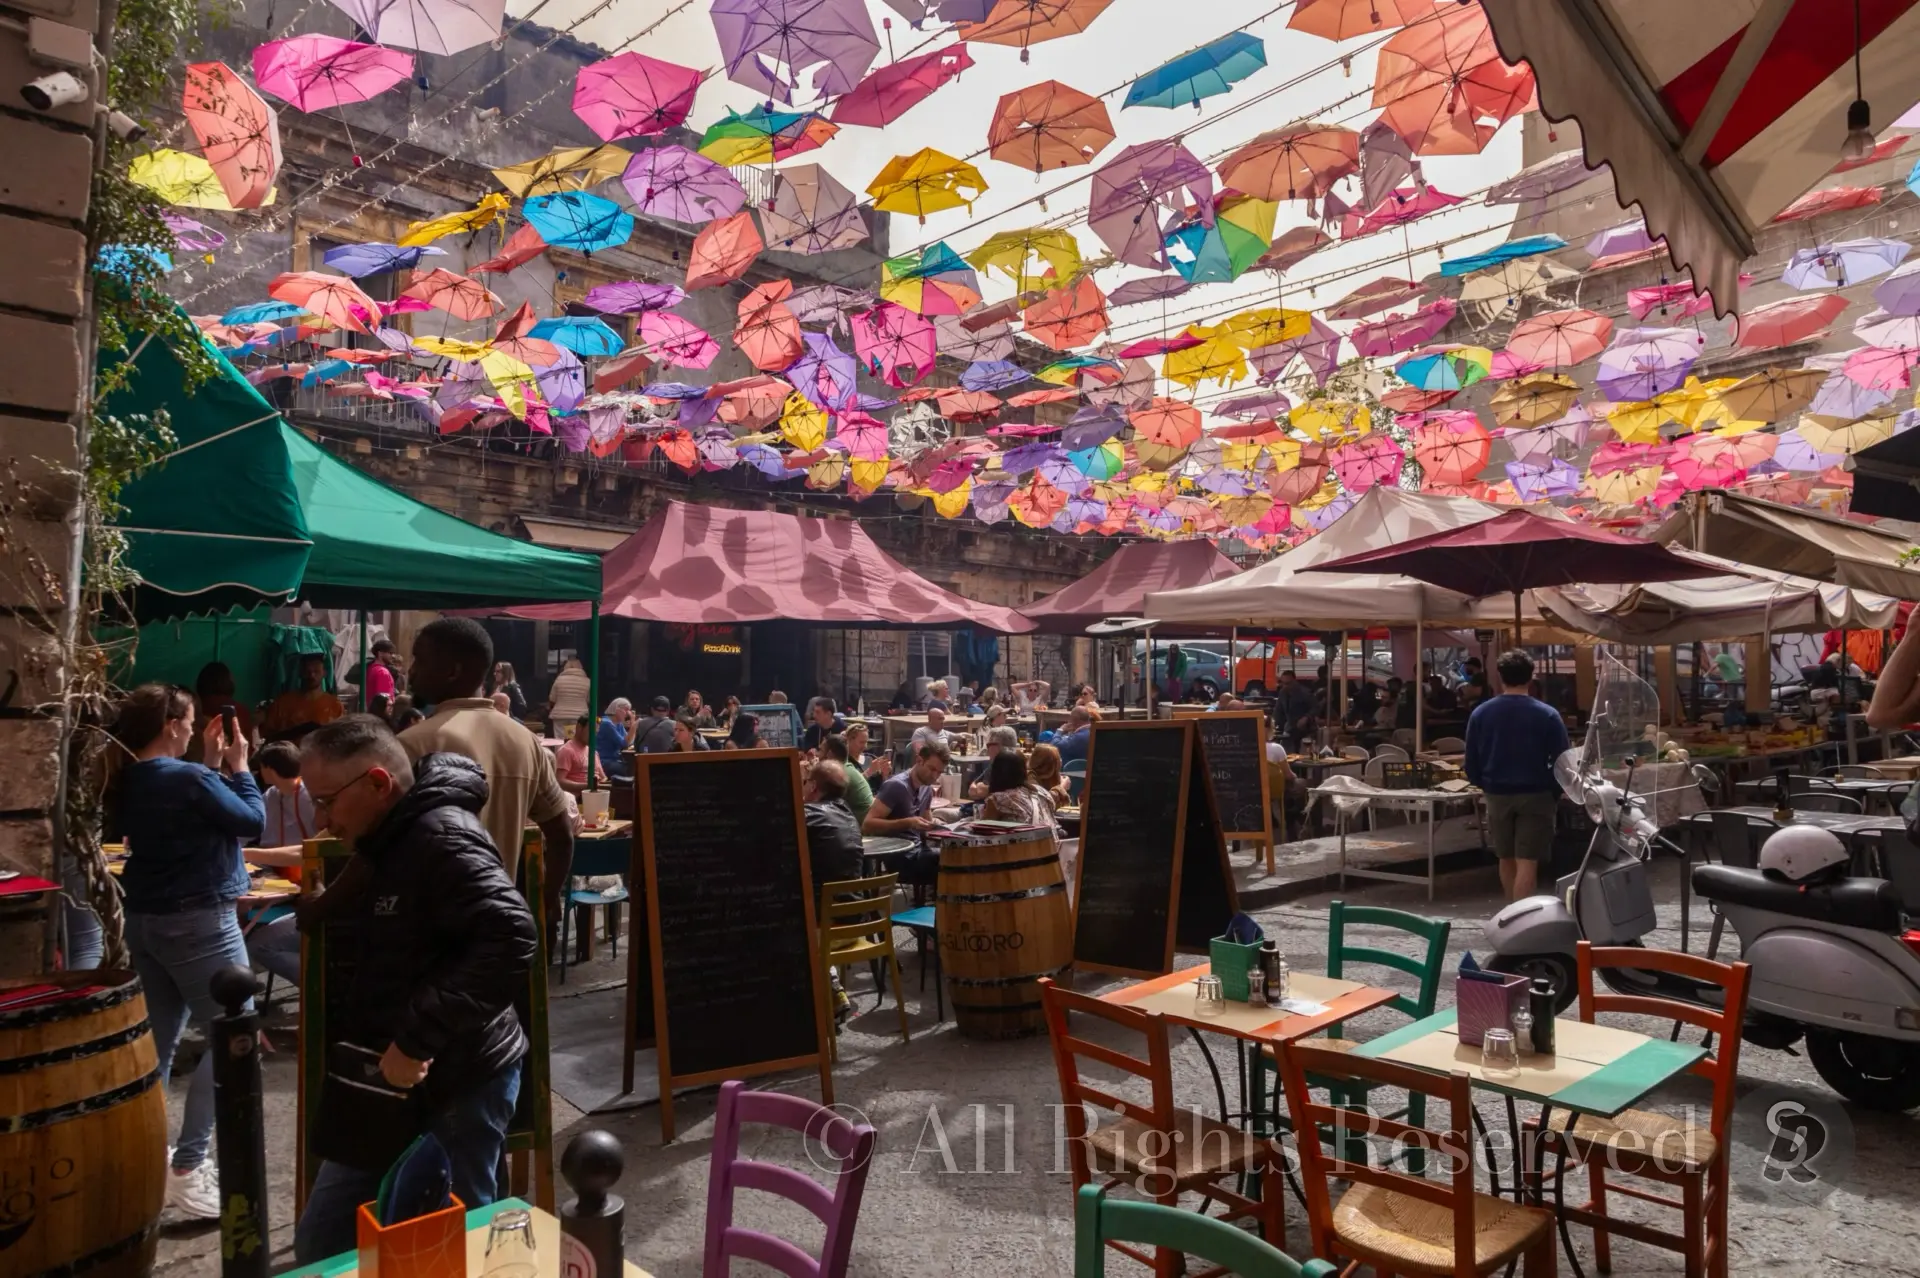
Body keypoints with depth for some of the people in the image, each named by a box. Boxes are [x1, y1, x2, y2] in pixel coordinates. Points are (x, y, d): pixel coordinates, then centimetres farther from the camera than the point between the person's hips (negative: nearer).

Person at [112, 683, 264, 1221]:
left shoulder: (129, 783, 5)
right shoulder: (190, 779, -21)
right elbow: (252, 821, -9)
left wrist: (212, 764, 11)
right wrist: (237, 765, 0)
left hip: (143, 919, 9)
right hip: (198, 921, -9)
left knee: (159, 1039, 15)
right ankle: (186, 1168, -6)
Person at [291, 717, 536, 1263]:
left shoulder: (442, 836, -21)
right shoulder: (385, 840, 9)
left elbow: (511, 942, -34)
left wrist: (415, 1039, -30)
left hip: (456, 1084, -10)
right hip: (388, 1082, 10)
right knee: (320, 1243, 17)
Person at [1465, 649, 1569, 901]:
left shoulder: (1480, 713, -3)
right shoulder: (1547, 715, -9)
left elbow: (1471, 764, -1)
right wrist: (1555, 794, 6)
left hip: (1498, 795, 3)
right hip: (1535, 795, -3)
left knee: (1506, 859, 18)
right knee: (1527, 862, -1)